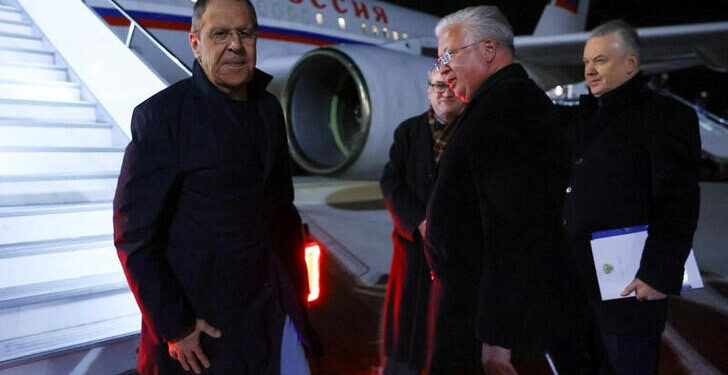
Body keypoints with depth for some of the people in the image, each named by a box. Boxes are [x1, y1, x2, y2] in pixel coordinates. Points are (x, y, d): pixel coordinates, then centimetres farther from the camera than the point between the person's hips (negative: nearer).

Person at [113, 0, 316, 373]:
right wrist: (174, 326, -14)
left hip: (272, 305, 6)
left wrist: (293, 284, 10)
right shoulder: (161, 115, -13)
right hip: (202, 320, -5)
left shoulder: (269, 109, 5)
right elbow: (135, 234, -13)